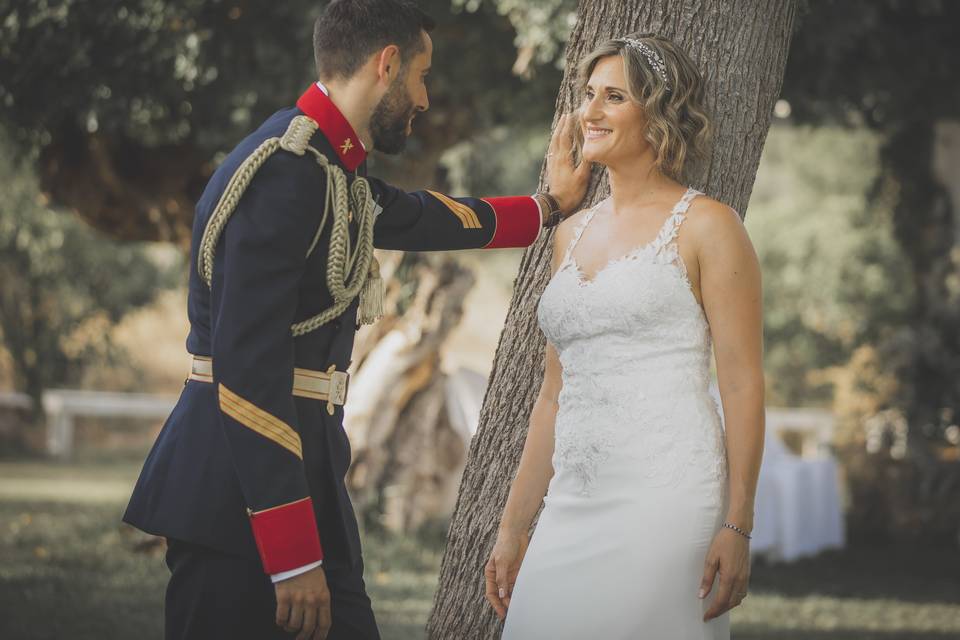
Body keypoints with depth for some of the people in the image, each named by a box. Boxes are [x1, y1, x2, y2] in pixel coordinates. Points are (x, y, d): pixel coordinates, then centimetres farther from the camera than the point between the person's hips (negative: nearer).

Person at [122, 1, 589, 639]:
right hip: (237, 493, -10)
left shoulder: (341, 173, 13)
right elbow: (249, 365, -22)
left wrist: (548, 205, 50)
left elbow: (414, 215, 37)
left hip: (304, 464, 10)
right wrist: (292, 557, -24)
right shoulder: (285, 170, -17)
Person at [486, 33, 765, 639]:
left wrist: (737, 526, -15)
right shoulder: (572, 233, 17)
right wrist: (513, 527, 16)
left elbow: (743, 386, -7)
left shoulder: (706, 225, -2)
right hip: (572, 513, 6)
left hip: (666, 503, -6)